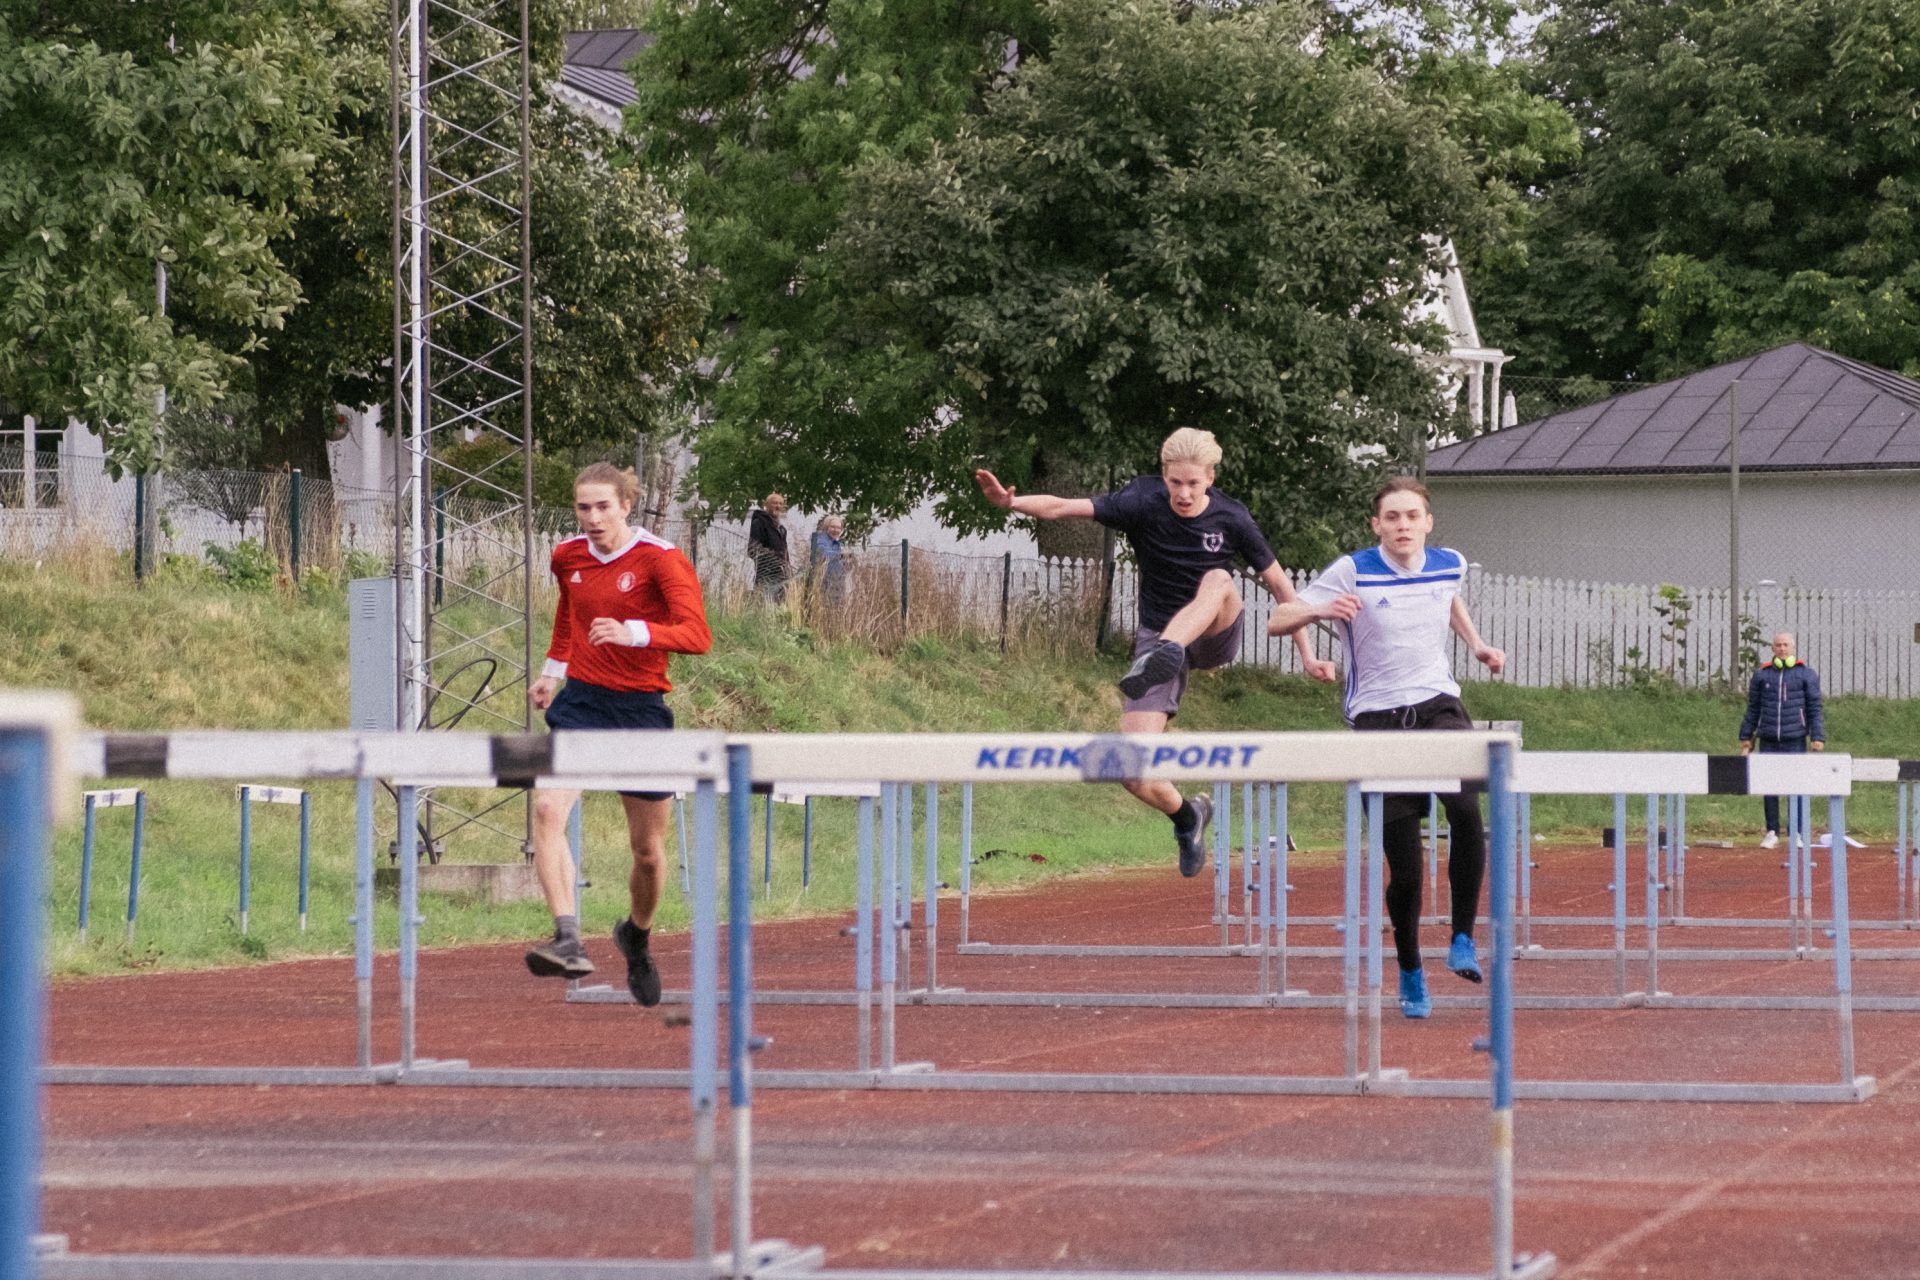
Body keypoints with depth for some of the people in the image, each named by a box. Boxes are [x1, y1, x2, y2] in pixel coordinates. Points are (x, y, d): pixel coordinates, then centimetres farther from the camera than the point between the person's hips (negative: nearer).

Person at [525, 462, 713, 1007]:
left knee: (649, 850, 8)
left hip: (641, 709, -2)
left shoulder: (661, 559, -12)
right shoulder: (567, 557, 4)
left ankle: (636, 937, 39)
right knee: (548, 808, -26)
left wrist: (633, 632, -39)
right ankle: (568, 941, -34)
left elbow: (697, 635, -25)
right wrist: (552, 670, 28)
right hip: (580, 701, 2)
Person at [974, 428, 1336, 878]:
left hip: (1214, 638, -1)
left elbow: (1278, 584, 2)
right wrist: (1011, 502, -39)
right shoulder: (1144, 504, -10)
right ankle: (1187, 816, 22)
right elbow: (1063, 507, -20)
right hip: (1158, 636, 1)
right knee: (1135, 776, -11)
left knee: (1219, 580, -34)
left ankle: (1163, 658, -54)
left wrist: (1307, 654, 0)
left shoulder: (1231, 520, -8)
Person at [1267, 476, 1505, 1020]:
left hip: (1438, 706, 2)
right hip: (1379, 717, -2)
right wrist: (1321, 609, -28)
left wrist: (1477, 644, 21)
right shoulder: (1352, 573, -7)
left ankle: (1463, 940, -15)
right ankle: (1410, 975, 18)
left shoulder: (1449, 564, 5)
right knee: (1404, 868, -4)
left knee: (1468, 812, -28)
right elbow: (1277, 622, -9)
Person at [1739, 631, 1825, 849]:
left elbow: (1815, 708, 3)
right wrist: (1746, 737, 13)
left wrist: (1818, 738, -5)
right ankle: (1772, 833, 8)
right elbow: (1752, 709, 16)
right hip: (1768, 742, 2)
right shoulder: (1761, 675, 11)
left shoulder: (1806, 675, 5)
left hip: (1795, 741, -2)